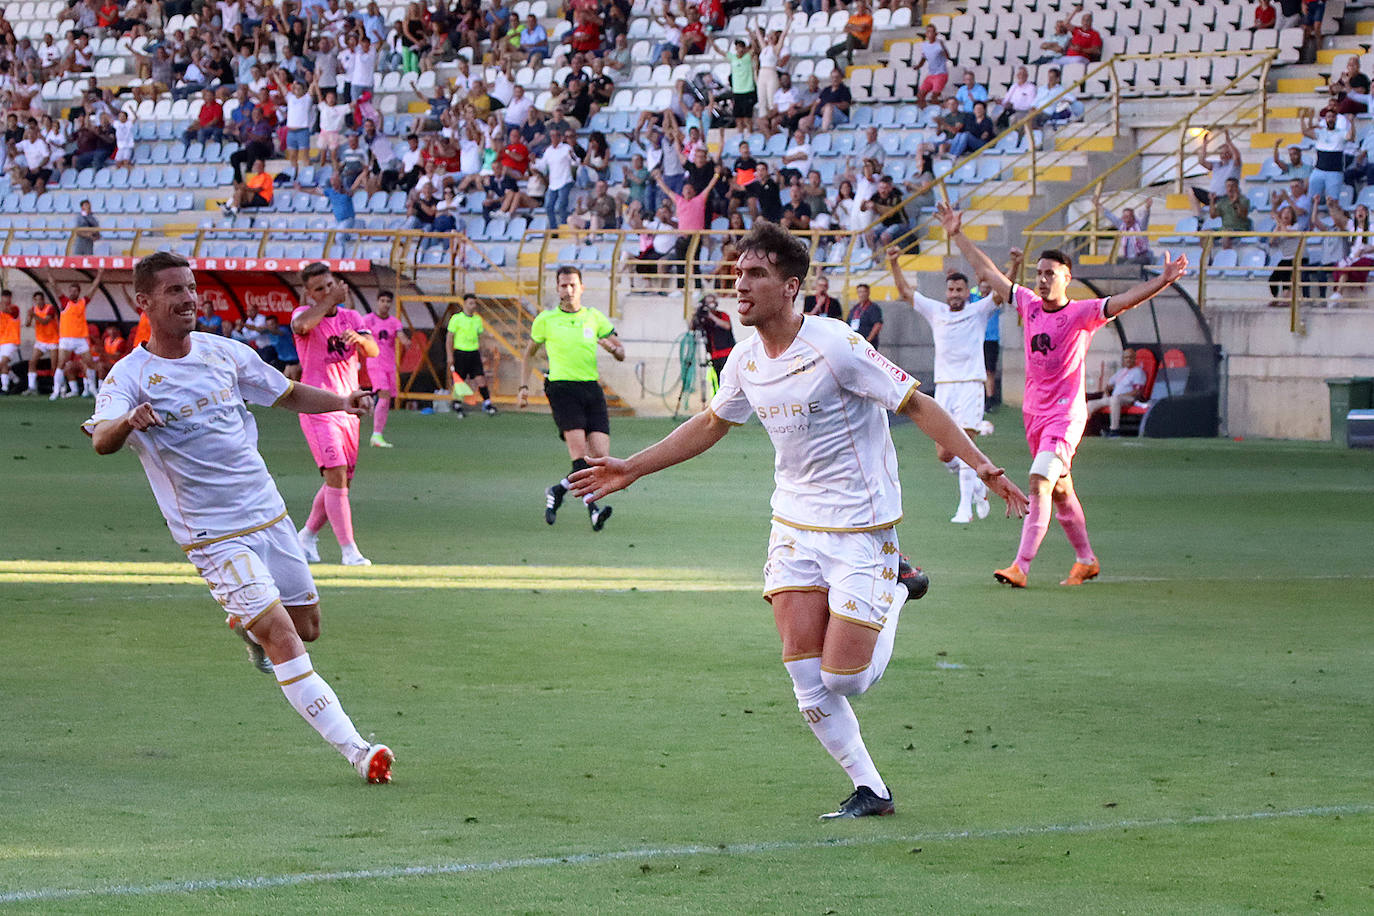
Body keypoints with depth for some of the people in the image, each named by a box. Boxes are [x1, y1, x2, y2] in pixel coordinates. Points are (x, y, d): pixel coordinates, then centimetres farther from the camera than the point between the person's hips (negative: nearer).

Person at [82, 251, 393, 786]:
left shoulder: (222, 352, 5)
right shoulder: (130, 376, -12)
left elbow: (286, 394, 17)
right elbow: (100, 439, -29)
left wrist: (341, 401, -2)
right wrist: (128, 422, -52)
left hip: (269, 516, 6)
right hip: (214, 537, -6)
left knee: (307, 628, 14)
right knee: (283, 641, -16)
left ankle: (246, 623, 47)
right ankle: (355, 751, -15)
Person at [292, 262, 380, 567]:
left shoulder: (350, 317, 11)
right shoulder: (305, 314, -4)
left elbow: (374, 351, -5)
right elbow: (301, 325, -31)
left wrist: (360, 338, -27)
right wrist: (331, 301, -27)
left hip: (348, 409, 6)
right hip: (318, 408, -6)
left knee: (341, 481, 10)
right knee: (336, 476, -16)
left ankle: (307, 536, 29)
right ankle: (349, 550, -18)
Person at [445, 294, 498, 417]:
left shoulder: (478, 319, 10)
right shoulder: (456, 318, -6)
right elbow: (449, 339, -5)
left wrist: (480, 355, 18)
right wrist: (450, 356, -11)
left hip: (474, 353, 4)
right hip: (460, 353, -4)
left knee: (480, 378, -7)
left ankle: (487, 404, -5)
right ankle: (457, 406, 17)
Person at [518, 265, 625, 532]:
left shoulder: (595, 318, 12)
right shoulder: (545, 319, 7)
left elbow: (621, 354, 14)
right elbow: (530, 353, 20)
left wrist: (612, 347, -10)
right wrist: (524, 387, 11)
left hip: (592, 388, 3)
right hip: (561, 387, -3)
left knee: (601, 456, -8)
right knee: (580, 451, -22)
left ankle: (558, 490, 16)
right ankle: (593, 510, -28)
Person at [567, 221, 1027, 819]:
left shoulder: (835, 347, -20)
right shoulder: (745, 361, 1)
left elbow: (917, 406, -15)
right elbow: (710, 424, 20)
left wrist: (980, 465, -24)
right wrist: (630, 470, 21)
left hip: (861, 528, -6)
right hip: (794, 524, 6)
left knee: (843, 678, -5)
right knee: (807, 684, -4)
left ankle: (894, 597, 24)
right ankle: (869, 790, 12)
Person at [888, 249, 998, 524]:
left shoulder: (978, 312, 4)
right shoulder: (936, 311, 12)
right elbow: (906, 291, 13)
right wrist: (894, 264, 1)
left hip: (970, 385, -4)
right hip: (943, 386, 4)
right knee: (944, 454, 0)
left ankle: (965, 506, -11)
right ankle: (977, 486, 26)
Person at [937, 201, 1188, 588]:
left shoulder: (1082, 314, -10)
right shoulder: (1029, 305, 6)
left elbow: (1125, 300, -23)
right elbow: (988, 273, 15)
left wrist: (1163, 280, -37)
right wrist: (957, 235, 18)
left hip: (1065, 414, -7)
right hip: (1034, 411, 7)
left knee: (1039, 483, -19)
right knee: (1060, 491, 16)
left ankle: (1021, 566, -22)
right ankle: (1086, 560, 31)